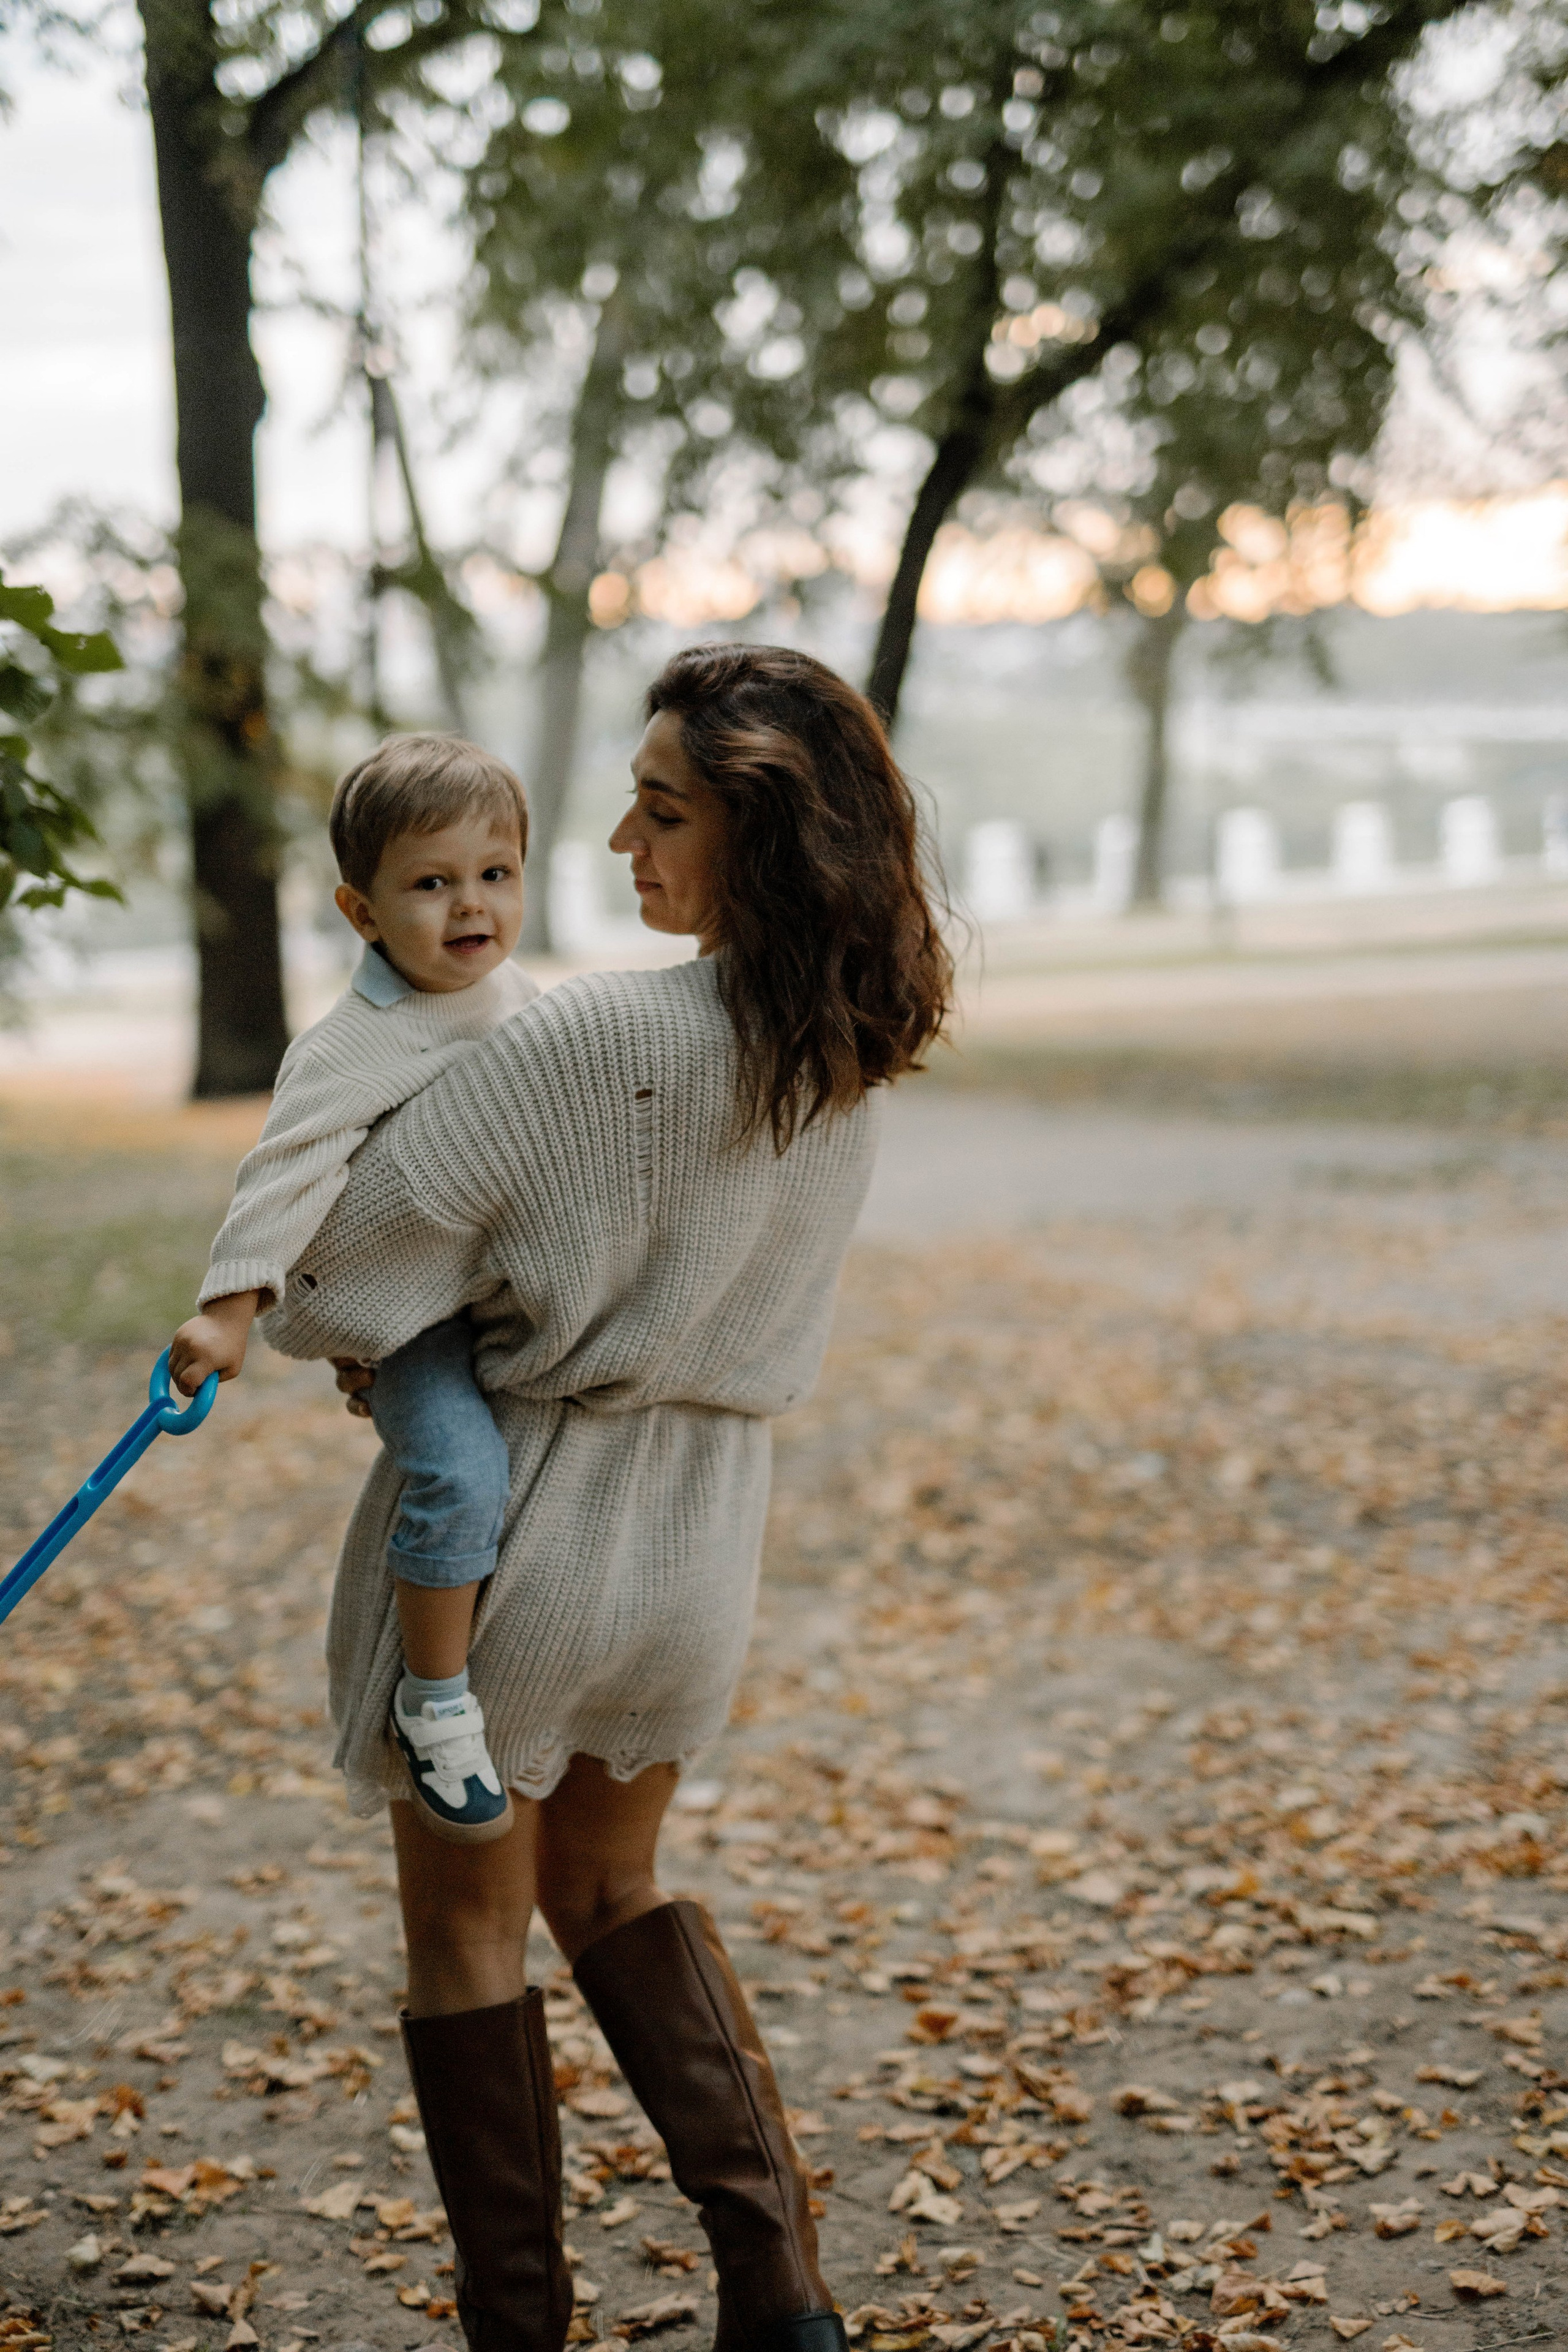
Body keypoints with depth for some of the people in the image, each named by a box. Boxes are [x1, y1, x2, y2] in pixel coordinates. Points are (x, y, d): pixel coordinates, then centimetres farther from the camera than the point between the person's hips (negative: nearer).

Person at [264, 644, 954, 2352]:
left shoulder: (602, 1036, -25)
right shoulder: (850, 1064, -2)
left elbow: (370, 1233, -20)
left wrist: (331, 1331, 1)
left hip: (516, 1528, -6)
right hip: (703, 1530, 7)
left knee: (468, 1929, 13)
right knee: (609, 1884, 26)